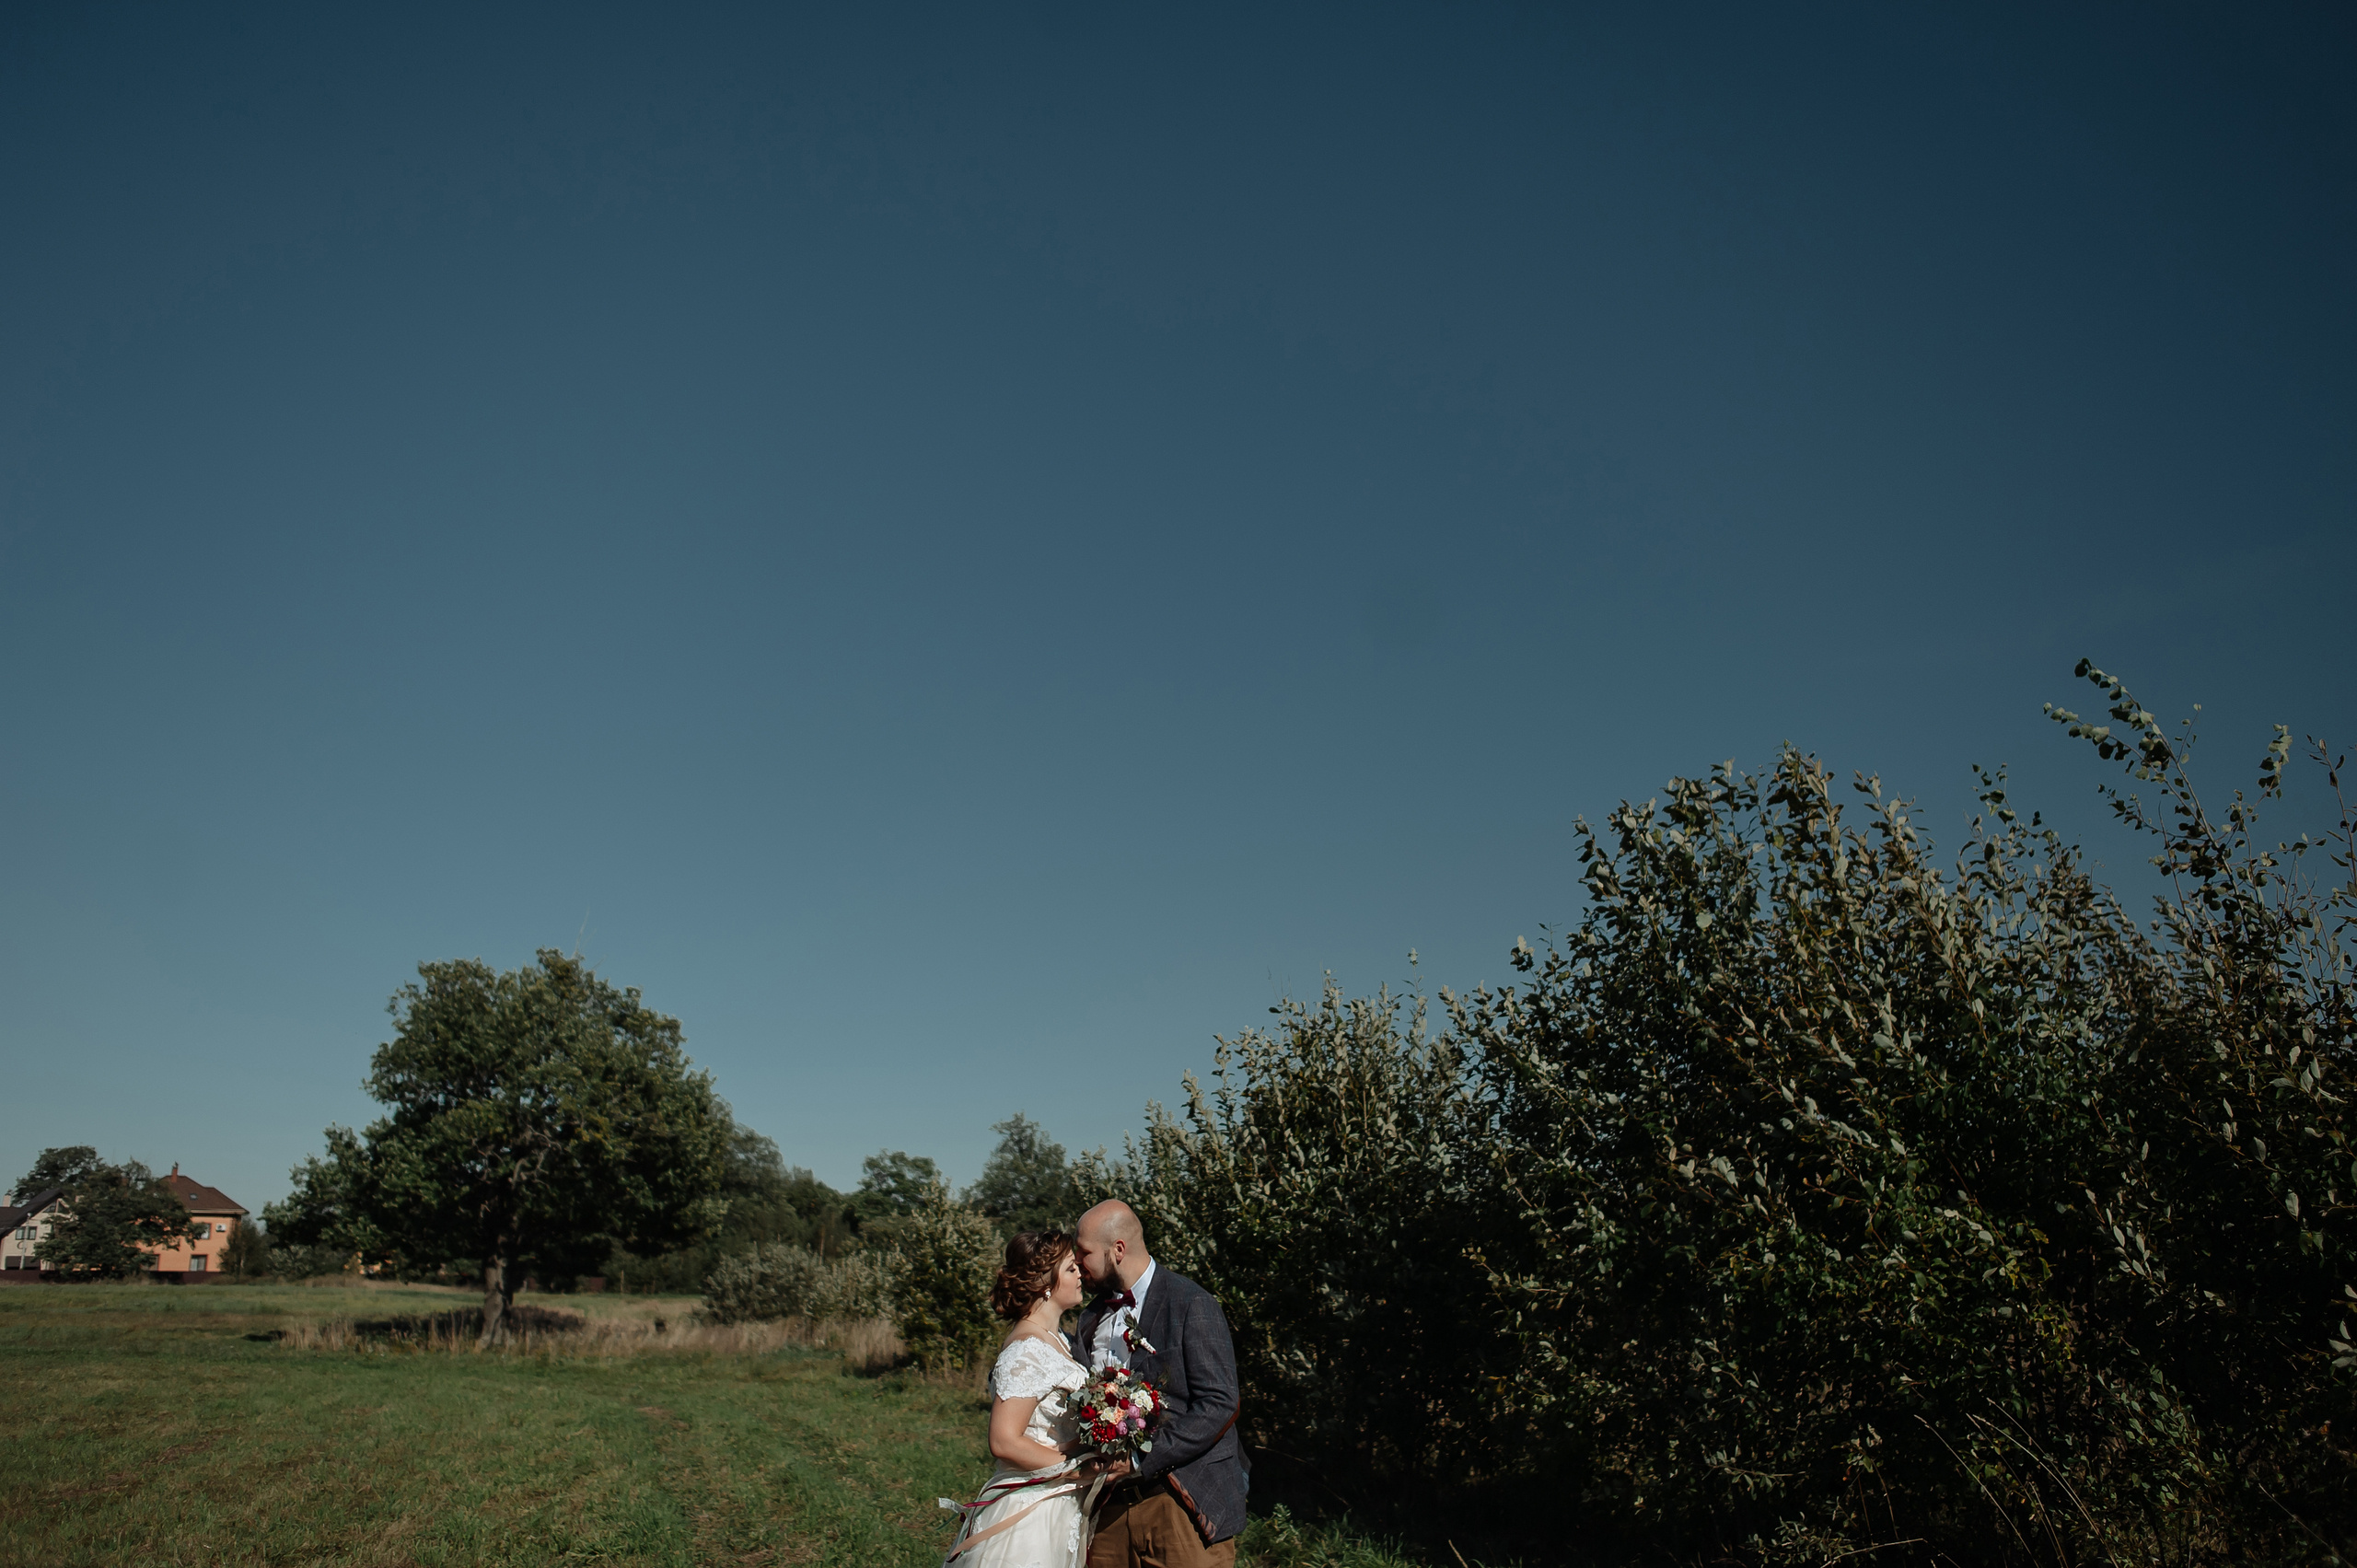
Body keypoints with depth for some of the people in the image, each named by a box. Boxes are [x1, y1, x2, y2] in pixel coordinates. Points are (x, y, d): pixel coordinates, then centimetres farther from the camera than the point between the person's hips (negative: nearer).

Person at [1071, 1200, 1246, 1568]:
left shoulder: (1192, 1305, -10)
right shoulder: (1091, 1318, 13)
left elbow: (1218, 1406, -15)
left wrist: (1143, 1460, -18)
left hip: (1183, 1506, -6)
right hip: (1110, 1505, 6)